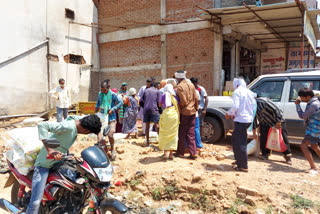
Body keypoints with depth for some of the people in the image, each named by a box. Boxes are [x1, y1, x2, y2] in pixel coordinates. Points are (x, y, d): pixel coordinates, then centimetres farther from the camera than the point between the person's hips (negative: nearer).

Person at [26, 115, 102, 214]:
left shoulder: (78, 120, -8)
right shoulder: (68, 126, -32)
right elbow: (42, 125, -42)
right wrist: (50, 150, -48)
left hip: (58, 161, 9)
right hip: (44, 163, -8)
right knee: (36, 202, -13)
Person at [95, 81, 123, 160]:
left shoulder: (113, 94, -7)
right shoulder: (100, 94, 7)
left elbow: (121, 102, -5)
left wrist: (113, 109, -13)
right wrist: (96, 112, 14)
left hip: (111, 118, -4)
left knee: (110, 135, -12)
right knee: (101, 136, 0)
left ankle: (112, 149, 14)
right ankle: (105, 150, 20)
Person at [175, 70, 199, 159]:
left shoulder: (180, 86, -13)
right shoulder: (191, 85, 8)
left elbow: (183, 101, -18)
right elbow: (196, 99, 7)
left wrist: (178, 106, -1)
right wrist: (196, 108, 17)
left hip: (184, 112, -6)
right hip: (192, 112, 6)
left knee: (181, 133, 6)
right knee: (191, 134, 10)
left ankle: (180, 153, 14)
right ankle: (193, 153, 9)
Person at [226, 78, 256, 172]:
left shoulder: (237, 91, -8)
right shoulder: (250, 92, 14)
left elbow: (235, 106, -19)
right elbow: (253, 106, 17)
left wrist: (229, 113, -1)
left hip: (241, 120, -8)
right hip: (249, 119, 8)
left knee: (240, 143, -2)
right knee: (235, 139, 20)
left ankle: (243, 166, 2)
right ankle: (238, 160, 31)